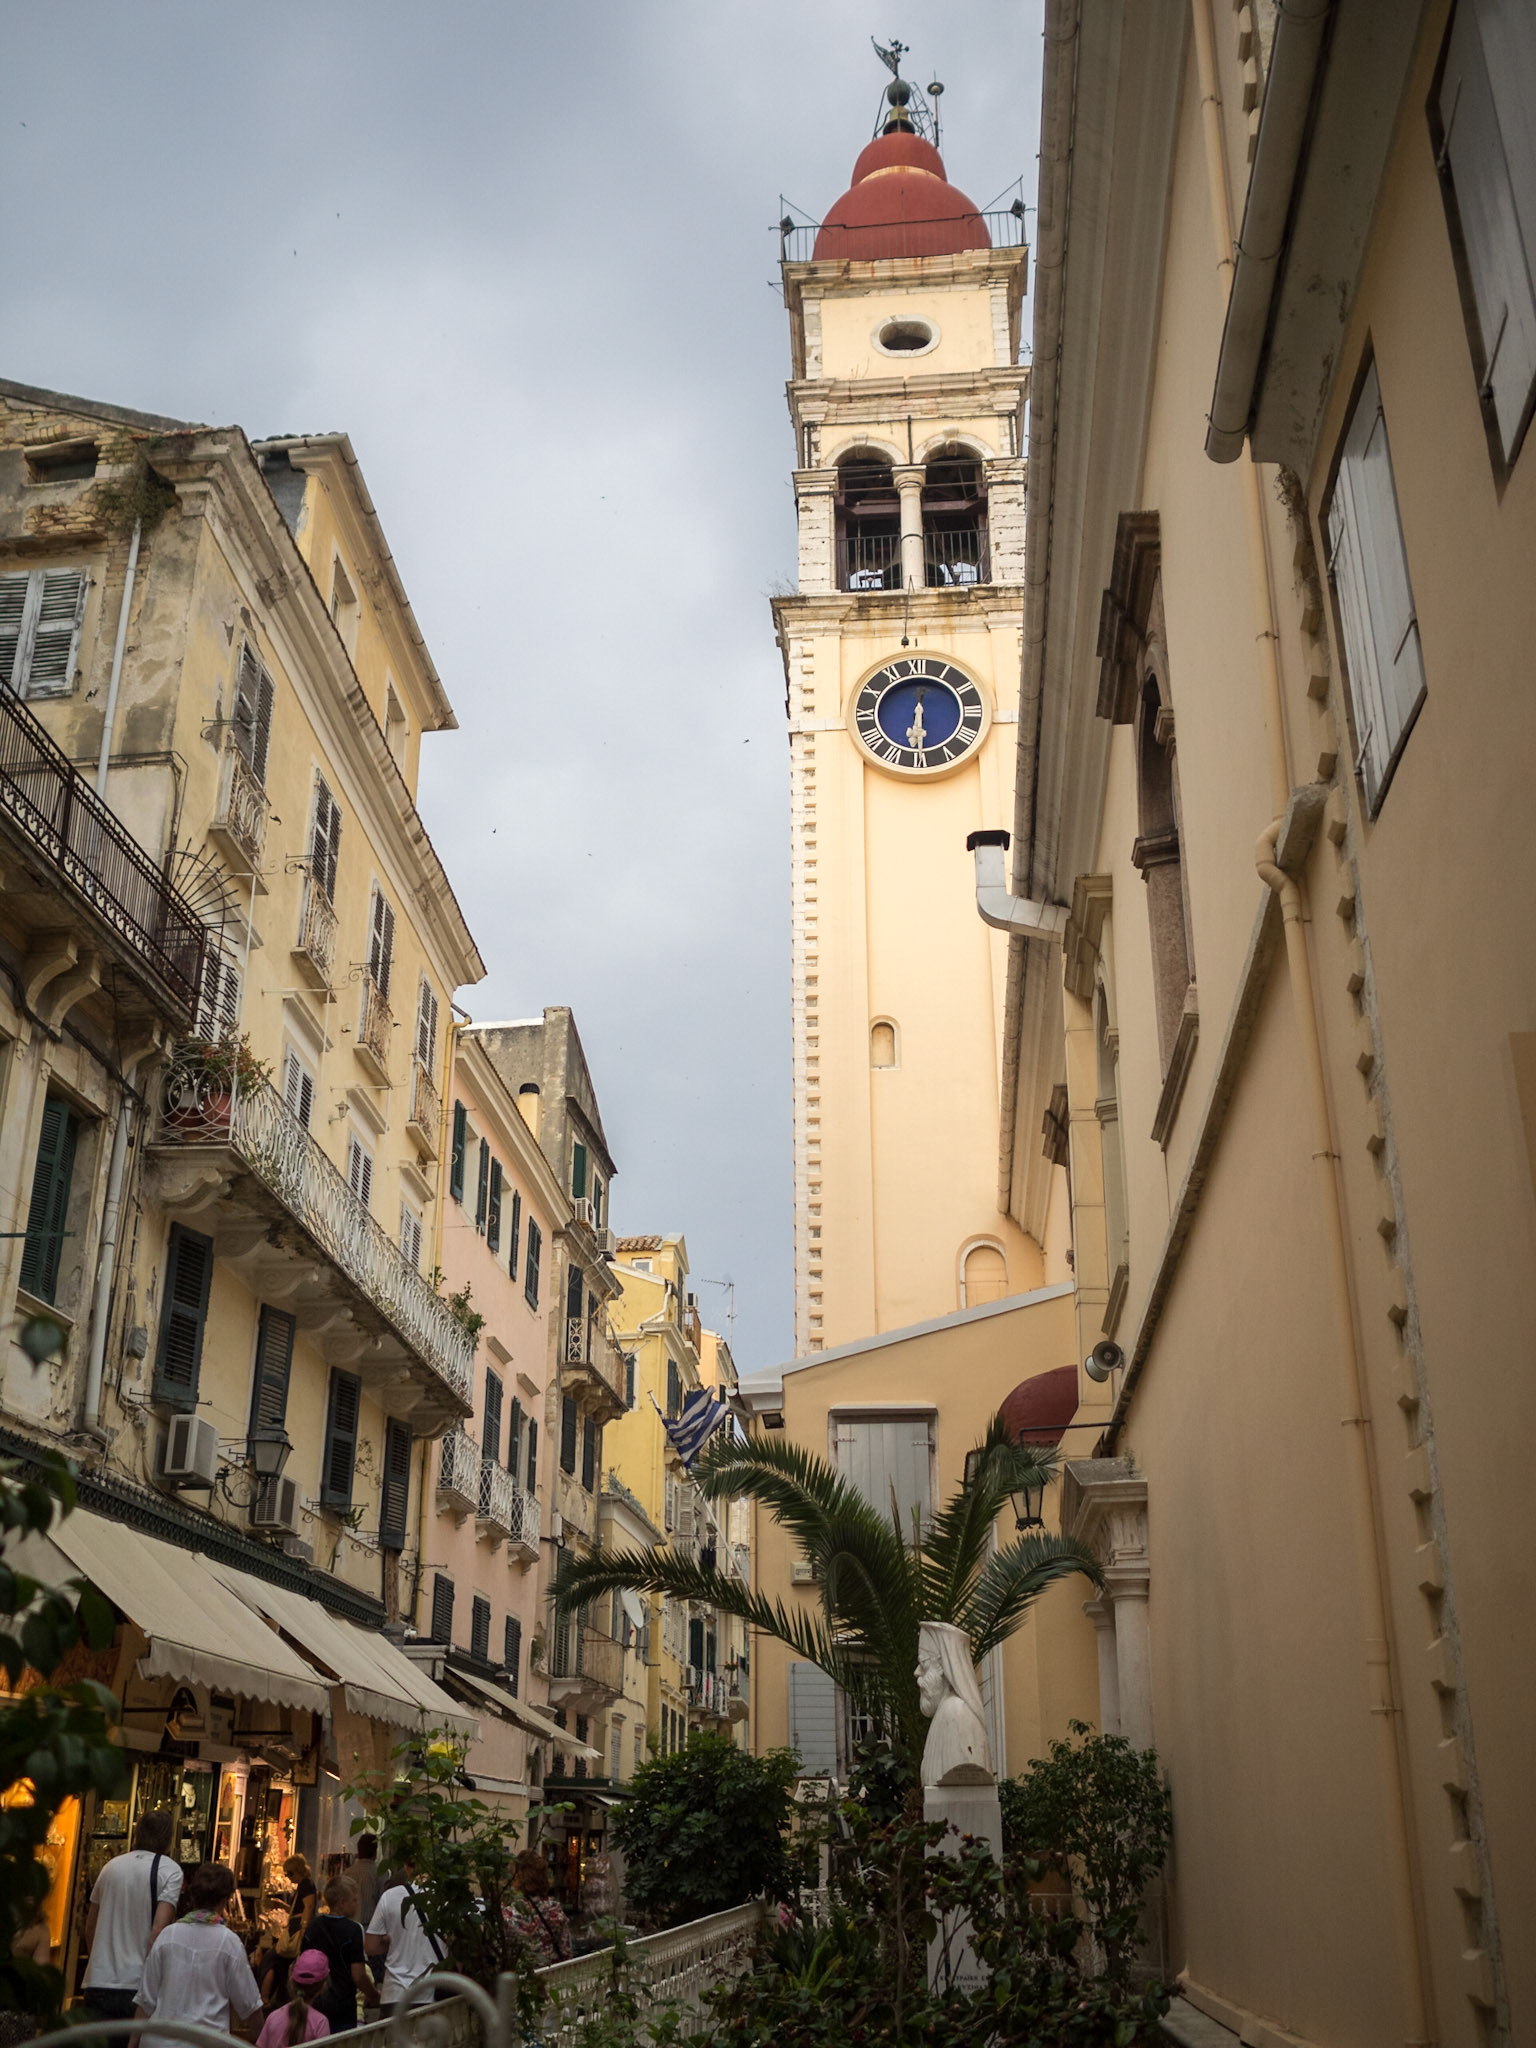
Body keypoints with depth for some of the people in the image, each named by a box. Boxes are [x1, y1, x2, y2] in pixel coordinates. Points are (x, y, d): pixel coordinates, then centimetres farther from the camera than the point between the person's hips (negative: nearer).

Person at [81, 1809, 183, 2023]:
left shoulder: (111, 1867, 11)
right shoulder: (170, 1870, -4)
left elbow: (89, 1929, 19)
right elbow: (159, 1930, -14)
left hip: (98, 1982, 4)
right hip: (137, 1984, -4)